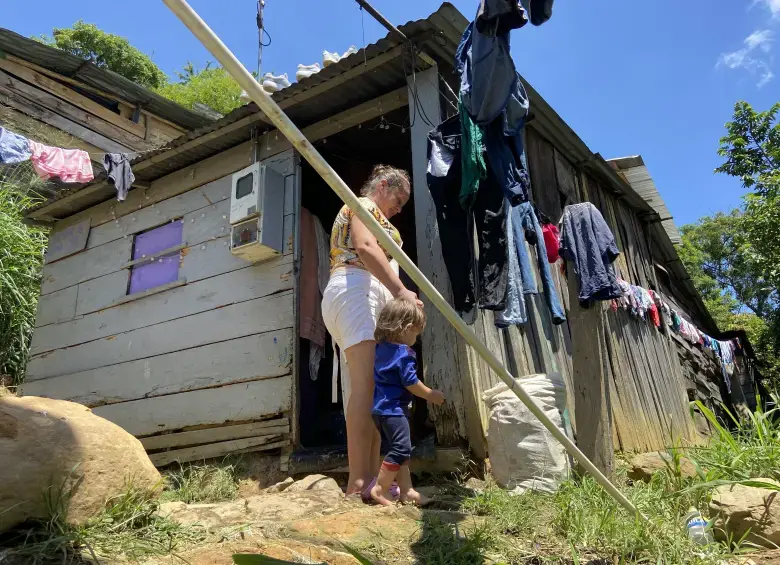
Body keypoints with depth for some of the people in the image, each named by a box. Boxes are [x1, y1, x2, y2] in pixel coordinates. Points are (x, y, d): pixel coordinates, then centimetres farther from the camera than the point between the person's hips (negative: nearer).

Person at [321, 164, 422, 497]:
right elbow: (365, 247, -15)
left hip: (368, 300, 10)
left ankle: (367, 479, -5)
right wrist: (401, 290, -24)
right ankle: (359, 483, -30)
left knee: (369, 390, -1)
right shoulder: (364, 206, 6)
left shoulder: (372, 216, 36)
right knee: (366, 385, -23)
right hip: (356, 292, -10)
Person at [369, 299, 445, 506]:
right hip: (393, 409, -10)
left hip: (381, 408, 10)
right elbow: (411, 383, -16)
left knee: (400, 450, 15)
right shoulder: (404, 354, -16)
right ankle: (380, 489, -2)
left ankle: (406, 490, 18)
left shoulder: (381, 348, 9)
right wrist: (431, 395, -2)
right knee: (400, 449, -6)